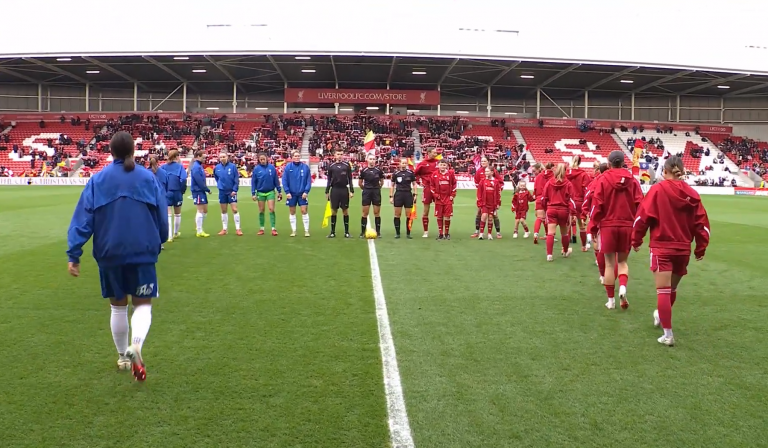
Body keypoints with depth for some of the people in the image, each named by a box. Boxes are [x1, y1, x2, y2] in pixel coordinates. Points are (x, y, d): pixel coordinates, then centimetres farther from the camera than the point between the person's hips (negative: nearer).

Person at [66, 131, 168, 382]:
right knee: (142, 305, 5)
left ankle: (123, 357, 29)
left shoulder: (97, 180, -1)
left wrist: (73, 254, -3)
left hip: (109, 253, 1)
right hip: (143, 252, -1)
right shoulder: (147, 177, -1)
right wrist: (159, 243, 20)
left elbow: (83, 219, -5)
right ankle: (135, 346, -23)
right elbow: (161, 216, 3)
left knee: (118, 305, 18)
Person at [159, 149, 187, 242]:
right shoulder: (179, 166, -4)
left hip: (166, 193, 1)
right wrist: (182, 190, -3)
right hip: (177, 192, -1)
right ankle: (176, 233, 32)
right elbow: (183, 179, -16)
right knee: (177, 214, 18)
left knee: (168, 214, 0)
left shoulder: (163, 167, 2)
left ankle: (169, 236, -7)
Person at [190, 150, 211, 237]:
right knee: (200, 211, -6)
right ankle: (199, 232, -1)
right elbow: (199, 181, -20)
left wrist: (206, 189, 4)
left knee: (205, 210, 12)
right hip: (197, 191, -9)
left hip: (201, 191, 9)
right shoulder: (196, 167, -15)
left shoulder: (199, 166, 14)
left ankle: (198, 228, 21)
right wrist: (207, 189, -12)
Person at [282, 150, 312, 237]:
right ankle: (293, 230, 18)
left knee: (304, 211, -3)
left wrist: (306, 191, -9)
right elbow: (284, 180, -2)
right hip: (291, 194, 1)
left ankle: (306, 230, 5)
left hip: (302, 194, -1)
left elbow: (309, 180, -1)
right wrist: (287, 192, -9)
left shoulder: (305, 167, -2)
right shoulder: (287, 167, -2)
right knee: (292, 212, 8)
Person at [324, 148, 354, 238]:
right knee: (334, 211, 4)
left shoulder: (347, 165, 2)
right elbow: (329, 180, 9)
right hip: (334, 190, 1)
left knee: (345, 211, 4)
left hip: (344, 190, -1)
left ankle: (346, 232, 11)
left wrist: (352, 191, -2)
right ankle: (333, 232, 11)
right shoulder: (331, 166, 5)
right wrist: (327, 192, 5)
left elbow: (350, 179, 3)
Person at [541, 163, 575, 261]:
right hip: (563, 210, 0)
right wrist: (571, 213, -9)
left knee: (550, 233, -3)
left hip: (551, 210, 0)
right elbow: (571, 200, -8)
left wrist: (545, 209, 16)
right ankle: (565, 251, 37)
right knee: (564, 233, 18)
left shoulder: (549, 183, 1)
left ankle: (549, 254, -13)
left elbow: (544, 198, 2)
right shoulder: (568, 184, -4)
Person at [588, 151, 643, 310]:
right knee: (622, 261, 17)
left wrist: (593, 228, 1)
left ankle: (611, 300, 12)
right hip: (627, 226, 2)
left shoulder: (603, 180, -5)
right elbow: (639, 205, -2)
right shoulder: (633, 180, 1)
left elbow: (597, 205, -7)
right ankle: (623, 287, -8)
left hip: (608, 226, -2)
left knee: (609, 263, 7)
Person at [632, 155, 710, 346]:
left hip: (662, 248, -4)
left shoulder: (657, 190, -9)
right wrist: (701, 248, 13)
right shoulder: (692, 194, 1)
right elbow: (701, 223, 3)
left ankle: (668, 334, -3)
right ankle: (661, 316, 45)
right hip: (683, 249, 4)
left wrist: (636, 240, 2)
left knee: (663, 290, -2)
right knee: (672, 288, 22)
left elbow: (643, 216, -11)